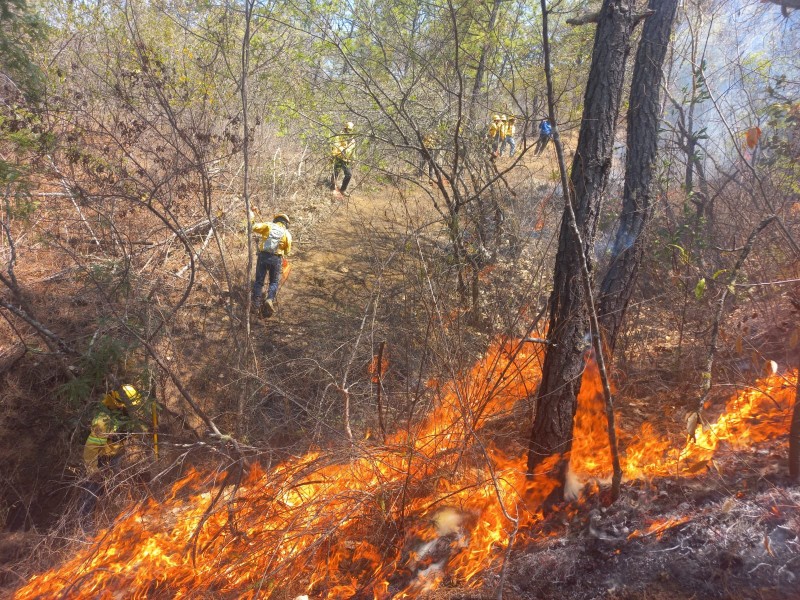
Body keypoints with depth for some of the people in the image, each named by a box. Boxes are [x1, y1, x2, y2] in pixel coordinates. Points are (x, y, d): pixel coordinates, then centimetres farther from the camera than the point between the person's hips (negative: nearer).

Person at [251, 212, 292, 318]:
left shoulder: (268, 226, 4)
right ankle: (270, 299, -14)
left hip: (263, 255, 1)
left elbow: (254, 227, -4)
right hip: (276, 258, 0)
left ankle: (256, 304, 6)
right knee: (274, 282, 11)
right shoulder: (287, 234, 5)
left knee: (259, 281, 10)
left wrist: (251, 219, 12)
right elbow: (287, 252, 7)